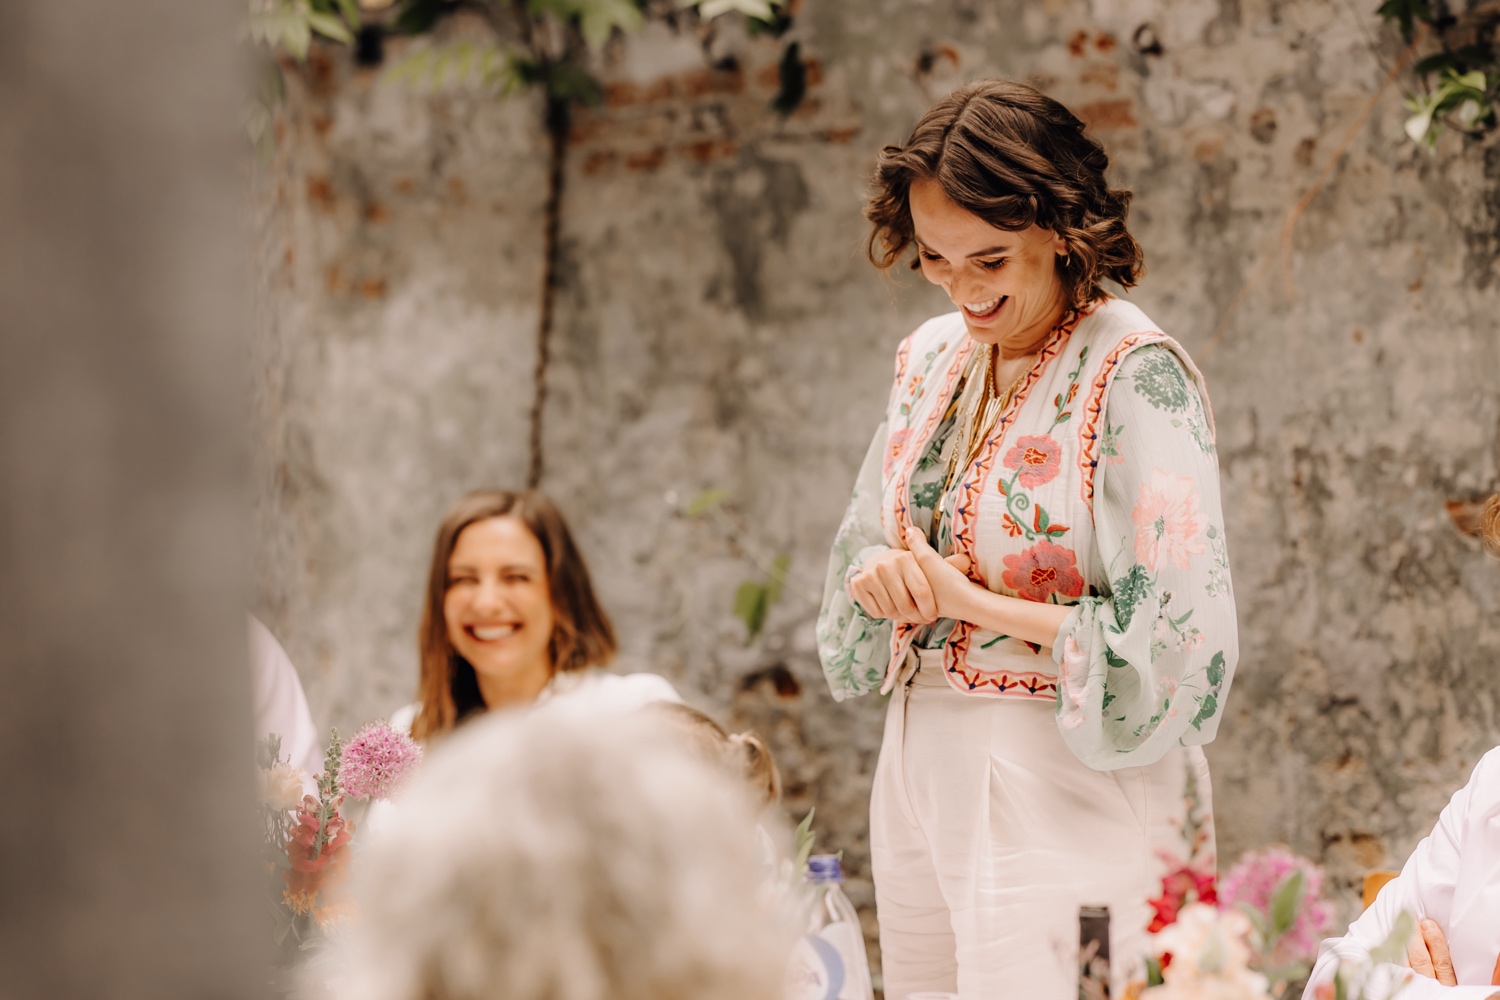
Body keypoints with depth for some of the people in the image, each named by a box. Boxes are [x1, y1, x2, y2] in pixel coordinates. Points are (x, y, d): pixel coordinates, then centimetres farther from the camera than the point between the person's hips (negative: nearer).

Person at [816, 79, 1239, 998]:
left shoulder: (1136, 377, -13)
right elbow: (863, 548, 19)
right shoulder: (932, 357, 10)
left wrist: (972, 601, -15)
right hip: (921, 774, 7)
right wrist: (880, 577, -5)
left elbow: (1178, 634, -18)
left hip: (1062, 799, -7)